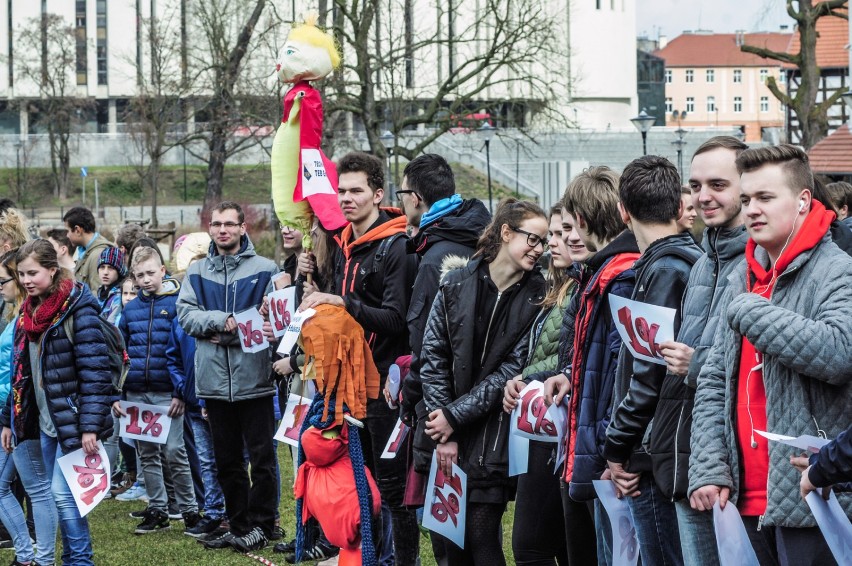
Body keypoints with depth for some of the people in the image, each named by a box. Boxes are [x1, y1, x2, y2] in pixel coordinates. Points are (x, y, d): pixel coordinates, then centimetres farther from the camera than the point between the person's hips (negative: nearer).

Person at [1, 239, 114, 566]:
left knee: (62, 493, -11)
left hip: (72, 419, -8)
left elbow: (95, 370, -17)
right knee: (58, 495, 10)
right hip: (45, 421, 8)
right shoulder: (28, 312, 11)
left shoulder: (77, 307, -12)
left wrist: (90, 426, -21)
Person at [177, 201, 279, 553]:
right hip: (214, 379, 4)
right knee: (226, 459, 12)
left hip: (254, 377, -4)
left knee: (261, 457, 1)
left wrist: (225, 333, -16)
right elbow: (185, 313, 0)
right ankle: (238, 525, 22)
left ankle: (260, 524, 11)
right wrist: (222, 320, -15)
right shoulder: (197, 273, 11)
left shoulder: (264, 270, -2)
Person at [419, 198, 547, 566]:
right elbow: (433, 358, 0)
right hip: (449, 434, 2)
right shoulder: (456, 284, 1)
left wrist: (455, 416, -11)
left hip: (496, 436, -2)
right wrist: (443, 434, -6)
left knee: (481, 535, -7)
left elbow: (512, 370, -7)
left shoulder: (537, 297, -3)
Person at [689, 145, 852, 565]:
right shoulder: (742, 277, 15)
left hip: (809, 499, -7)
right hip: (747, 495, 7)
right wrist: (708, 468, 2)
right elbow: (714, 380, 14)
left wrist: (749, 311, -17)